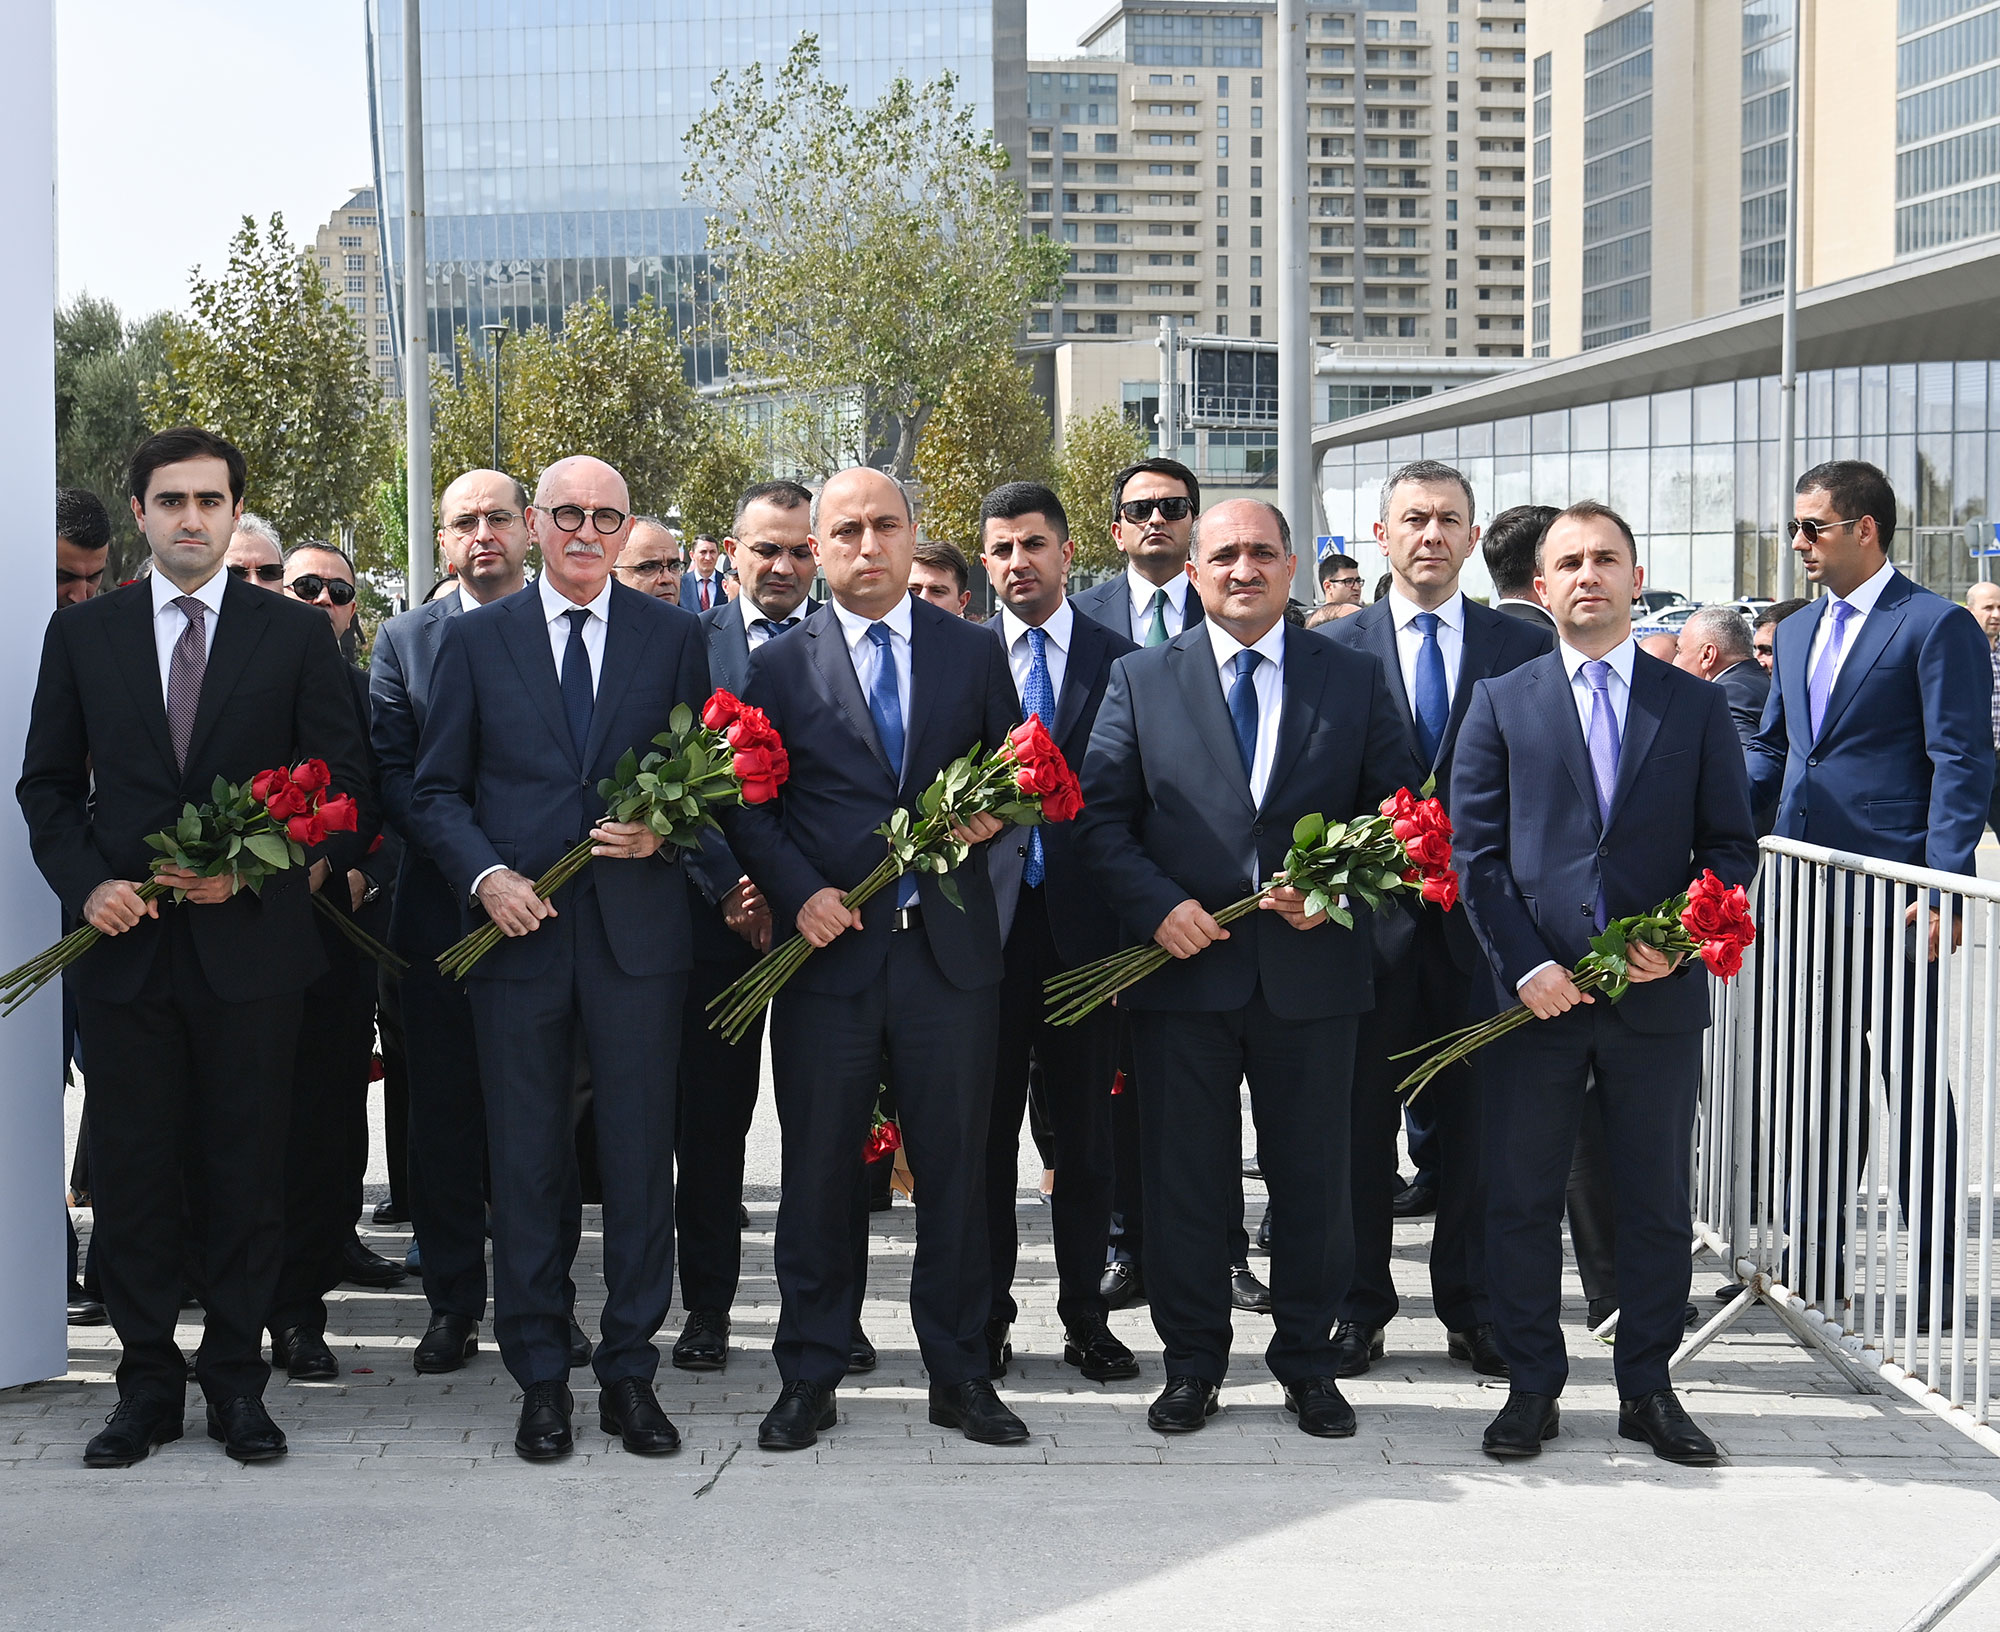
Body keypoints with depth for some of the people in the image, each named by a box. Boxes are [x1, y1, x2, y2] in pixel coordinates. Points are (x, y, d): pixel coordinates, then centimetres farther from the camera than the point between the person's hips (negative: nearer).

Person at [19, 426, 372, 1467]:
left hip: (250, 941, -1)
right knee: (131, 1173, 5)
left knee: (247, 1171, 5)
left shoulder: (295, 634, 4)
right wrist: (85, 883, -7)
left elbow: (345, 781, 1)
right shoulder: (82, 634, 9)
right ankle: (147, 1386, 16)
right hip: (124, 943, 1)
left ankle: (237, 1381, 16)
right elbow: (48, 784, 10)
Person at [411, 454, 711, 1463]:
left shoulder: (673, 638, 9)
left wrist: (665, 832, -9)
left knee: (641, 1157, 3)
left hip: (638, 932, 0)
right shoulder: (475, 641, 7)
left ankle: (630, 1372, 15)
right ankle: (541, 1380, 15)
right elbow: (436, 790, 7)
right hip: (518, 930, 0)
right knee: (526, 1163, 4)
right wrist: (485, 875, -9)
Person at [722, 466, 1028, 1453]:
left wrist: (991, 816, -9)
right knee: (818, 1174, 5)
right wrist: (798, 892, -11)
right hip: (828, 948, -1)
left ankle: (959, 1373, 17)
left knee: (957, 1168, 6)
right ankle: (809, 1379, 16)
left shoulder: (975, 654, 9)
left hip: (950, 953, 1)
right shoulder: (779, 666, 5)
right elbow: (747, 806, 4)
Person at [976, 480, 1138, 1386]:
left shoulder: (1120, 661, 5)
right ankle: (988, 1314, 16)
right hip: (987, 919, 0)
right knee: (986, 1125, 6)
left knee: (1084, 1130, 8)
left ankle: (1085, 1315, 17)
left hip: (1082, 921, 0)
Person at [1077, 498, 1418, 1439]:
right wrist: (1157, 906, -12)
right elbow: (1100, 815, 2)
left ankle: (1307, 1362, 22)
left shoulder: (1355, 679, 7)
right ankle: (1192, 1364, 19)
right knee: (1184, 1180, 6)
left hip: (1312, 969, 1)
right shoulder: (1140, 680, 6)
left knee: (1313, 1177, 7)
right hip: (1182, 966, 0)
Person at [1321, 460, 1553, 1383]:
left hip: (1480, 916, 1)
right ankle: (1359, 1305, 17)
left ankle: (1470, 1307, 18)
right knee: (1361, 1116, 6)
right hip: (1371, 916, 0)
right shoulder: (1334, 650, 4)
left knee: (1473, 1116, 7)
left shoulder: (1525, 649, 6)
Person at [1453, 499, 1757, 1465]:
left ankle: (1646, 1388, 21)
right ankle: (1531, 1385, 17)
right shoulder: (1500, 703, 5)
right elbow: (1477, 851, 1)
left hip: (1658, 996, 1)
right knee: (1521, 1200, 4)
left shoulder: (1696, 705, 8)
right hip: (1536, 993, -1)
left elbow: (1732, 844, 6)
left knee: (1657, 1203, 8)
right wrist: (1526, 963, -10)